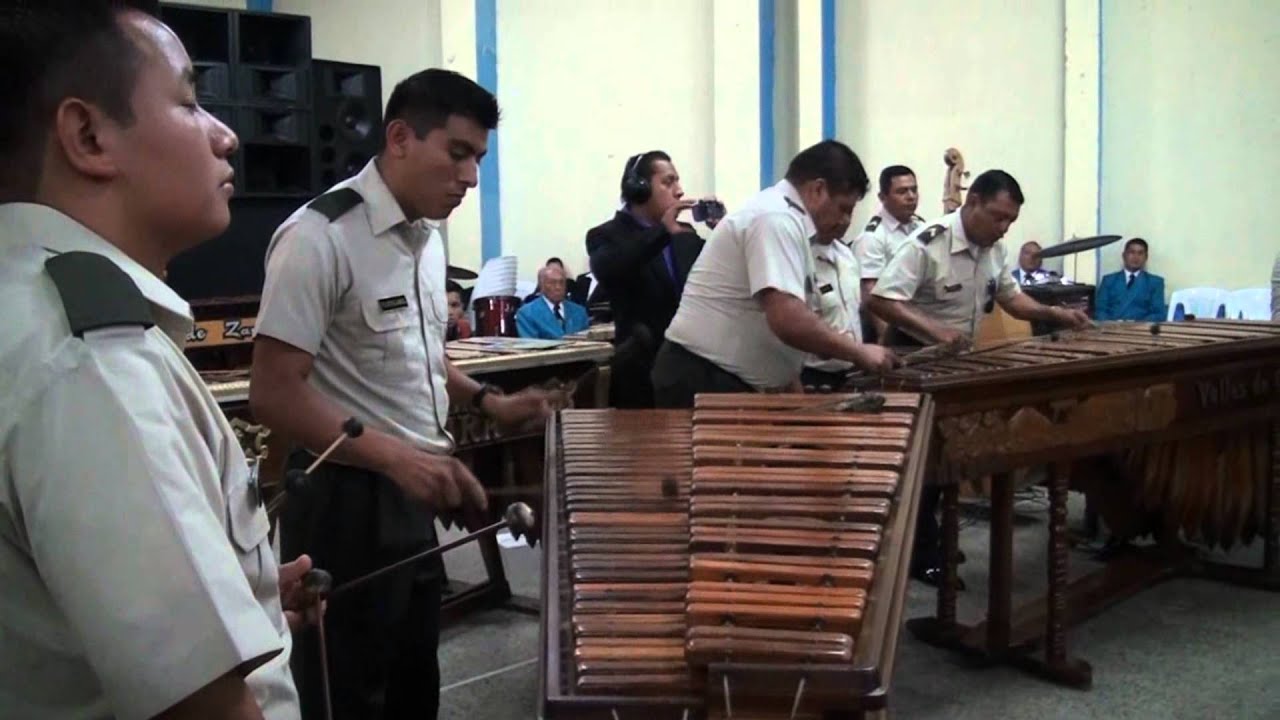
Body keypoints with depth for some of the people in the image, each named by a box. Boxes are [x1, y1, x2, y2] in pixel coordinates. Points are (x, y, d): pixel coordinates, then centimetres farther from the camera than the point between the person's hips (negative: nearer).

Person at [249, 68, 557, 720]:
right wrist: (396, 457, -30)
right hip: (343, 504, -8)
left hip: (412, 499, 8)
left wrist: (485, 401, 5)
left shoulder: (428, 236, 8)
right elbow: (274, 395, -23)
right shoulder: (320, 237, -20)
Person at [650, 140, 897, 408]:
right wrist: (859, 352, -15)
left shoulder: (779, 214, 15)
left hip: (728, 382, 10)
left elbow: (782, 323, 18)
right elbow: (788, 321, -29)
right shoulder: (777, 218, -16)